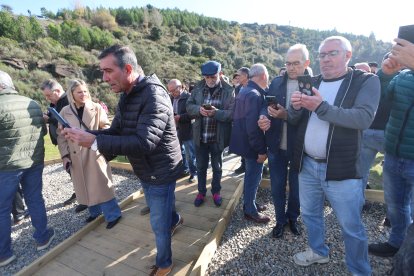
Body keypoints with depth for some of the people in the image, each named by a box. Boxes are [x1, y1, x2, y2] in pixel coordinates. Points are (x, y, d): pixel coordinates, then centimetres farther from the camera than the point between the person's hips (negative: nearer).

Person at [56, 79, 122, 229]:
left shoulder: (96, 108, -3)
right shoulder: (65, 112, 2)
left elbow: (106, 128, 0)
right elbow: (61, 136, 5)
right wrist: (65, 155, 0)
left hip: (95, 153, -3)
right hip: (76, 156, 3)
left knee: (101, 185, -1)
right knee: (84, 186, 13)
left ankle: (112, 215, 10)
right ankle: (94, 212, 32)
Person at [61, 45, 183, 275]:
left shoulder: (154, 95, -27)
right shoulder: (127, 96, 4)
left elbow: (144, 142, -36)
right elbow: (116, 131, 4)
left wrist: (94, 141, -35)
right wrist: (85, 133, -13)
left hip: (161, 173, -8)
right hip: (145, 171, 9)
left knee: (159, 224, 9)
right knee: (158, 209, 30)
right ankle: (175, 220, 62)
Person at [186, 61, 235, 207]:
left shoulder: (229, 90, -8)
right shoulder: (198, 88, 0)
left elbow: (232, 113, -14)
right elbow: (189, 106, 1)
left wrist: (217, 112, -30)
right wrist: (199, 109, -20)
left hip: (218, 137, -2)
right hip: (200, 136, 2)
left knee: (217, 166, 16)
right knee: (201, 166, 16)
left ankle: (216, 191, 38)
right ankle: (201, 192, 36)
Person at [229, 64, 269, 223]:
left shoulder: (244, 91, 10)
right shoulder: (255, 95, -21)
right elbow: (253, 127, -27)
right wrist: (261, 150, -20)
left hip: (244, 142, 10)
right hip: (252, 145, -10)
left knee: (250, 175, 21)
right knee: (254, 176, 5)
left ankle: (249, 203, 38)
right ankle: (250, 211, 21)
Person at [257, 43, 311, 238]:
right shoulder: (276, 82, 5)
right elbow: (267, 105, 1)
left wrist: (287, 115, -29)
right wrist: (264, 116, -20)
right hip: (276, 145, 3)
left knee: (296, 188, 16)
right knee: (277, 187, 14)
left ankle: (293, 218, 43)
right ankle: (280, 220, 37)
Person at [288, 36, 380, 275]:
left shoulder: (366, 81, -5)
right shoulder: (313, 83, 9)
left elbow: (364, 118, -21)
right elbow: (295, 120, 7)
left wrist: (322, 107, -29)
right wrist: (295, 107, -15)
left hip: (341, 169, -4)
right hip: (307, 165, 5)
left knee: (351, 227, 11)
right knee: (310, 214, 20)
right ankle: (319, 252, 45)